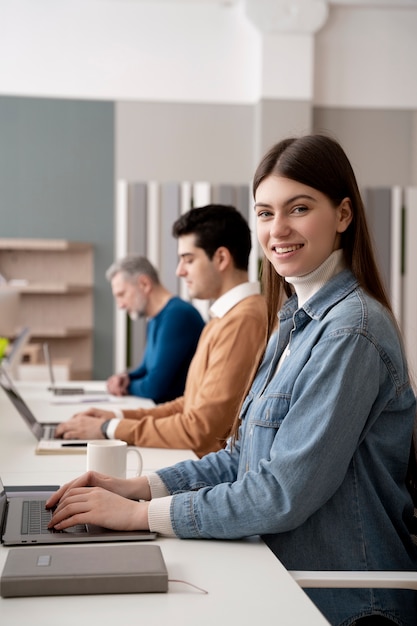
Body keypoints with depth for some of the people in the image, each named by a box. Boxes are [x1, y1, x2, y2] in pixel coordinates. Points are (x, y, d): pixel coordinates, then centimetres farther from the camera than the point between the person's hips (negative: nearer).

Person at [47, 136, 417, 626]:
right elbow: (248, 455, 12)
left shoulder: (351, 331, -19)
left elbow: (285, 492, -21)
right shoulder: (295, 319, 11)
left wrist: (140, 513, -16)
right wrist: (138, 487, 0)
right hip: (286, 578, 8)